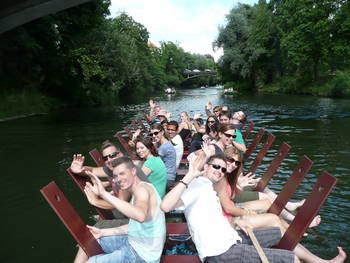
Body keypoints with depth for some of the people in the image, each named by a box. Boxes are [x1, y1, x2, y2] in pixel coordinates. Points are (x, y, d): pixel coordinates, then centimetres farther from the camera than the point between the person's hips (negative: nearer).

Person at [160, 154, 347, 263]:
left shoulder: (207, 187, 14)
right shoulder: (196, 185, -16)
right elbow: (165, 206, -33)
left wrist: (235, 223, 7)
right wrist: (188, 177, -37)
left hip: (230, 238, 10)